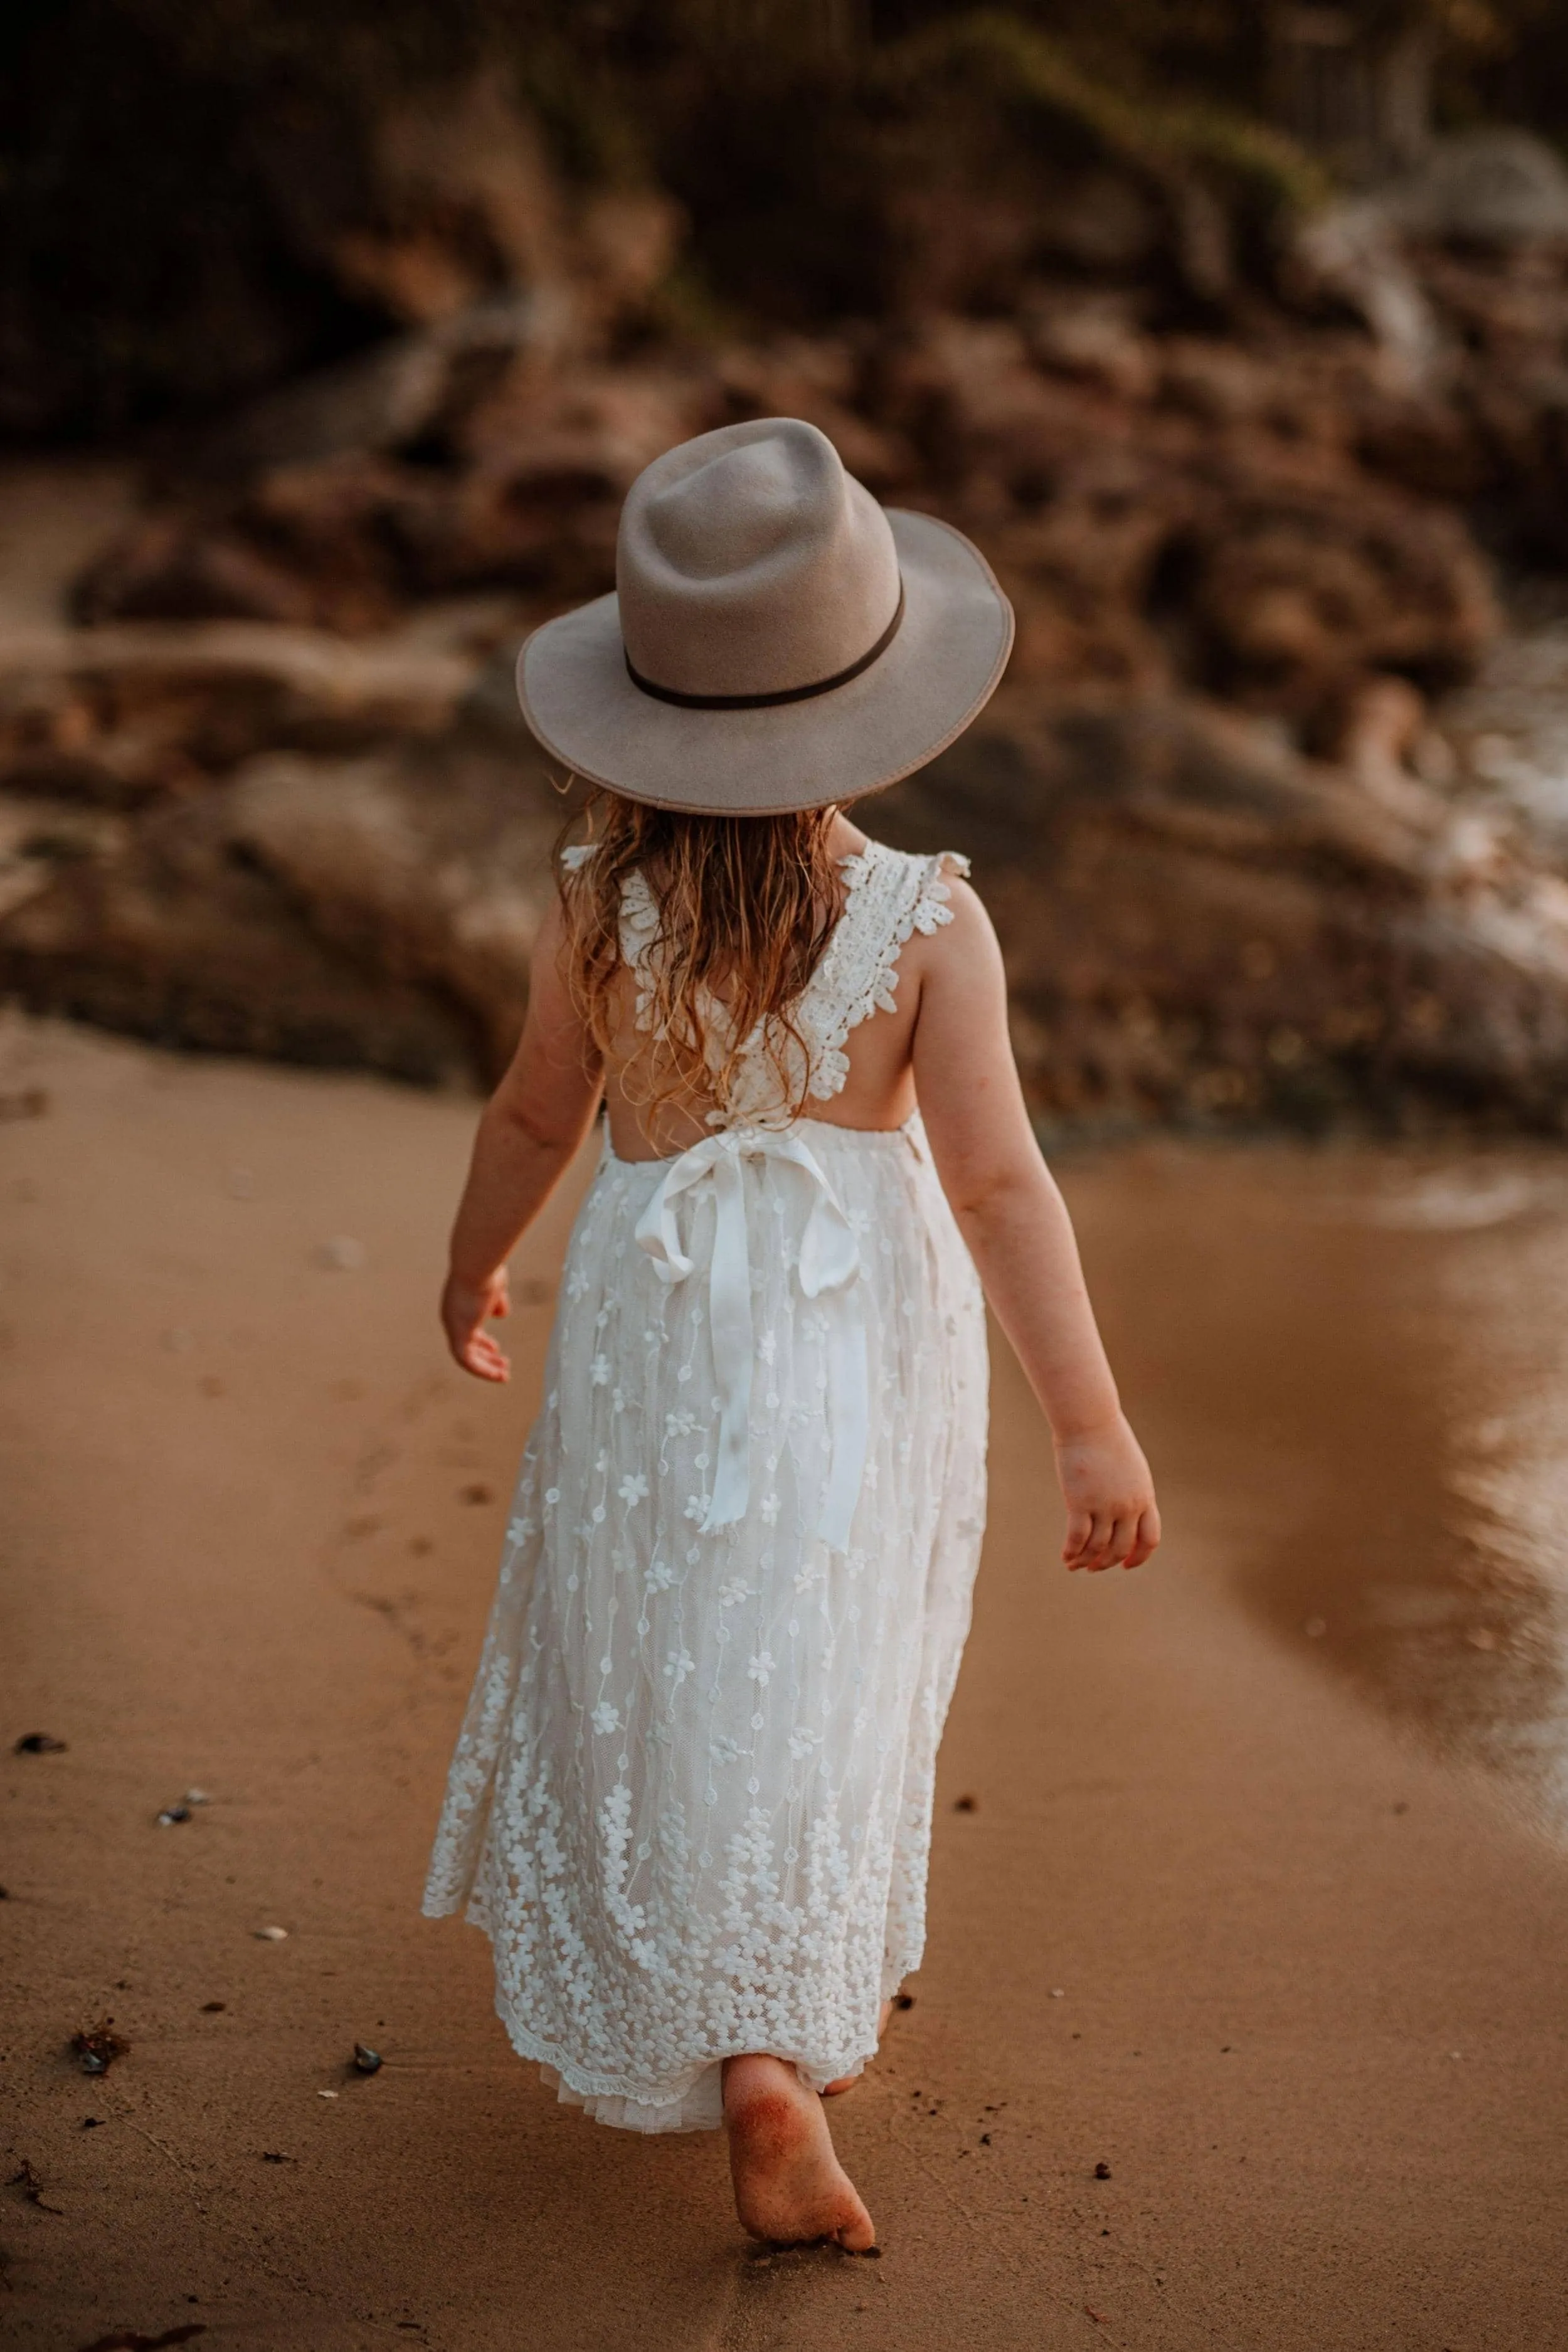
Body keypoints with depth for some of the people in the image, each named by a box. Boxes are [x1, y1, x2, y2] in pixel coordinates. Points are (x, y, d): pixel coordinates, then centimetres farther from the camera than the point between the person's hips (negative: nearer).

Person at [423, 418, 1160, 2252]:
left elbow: (538, 1116, 1)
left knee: (676, 1676, 14)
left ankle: (754, 2060, 10)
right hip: (864, 1336, 0)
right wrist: (1089, 1422, -14)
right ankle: (802, 2013, 35)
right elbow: (998, 1181, -19)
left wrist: (474, 1264, 20)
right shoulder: (925, 923, -19)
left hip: (660, 1331, 1)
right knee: (819, 1678, 18)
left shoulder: (596, 907, -14)